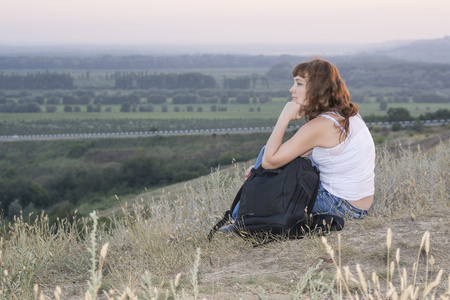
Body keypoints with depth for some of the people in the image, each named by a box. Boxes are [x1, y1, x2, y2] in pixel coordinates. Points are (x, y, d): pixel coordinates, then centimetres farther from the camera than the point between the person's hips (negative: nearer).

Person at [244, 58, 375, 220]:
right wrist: (261, 166, 12)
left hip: (341, 208, -9)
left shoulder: (319, 126, -21)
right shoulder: (346, 114, 6)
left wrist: (285, 117, -13)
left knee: (269, 152, -2)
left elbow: (269, 161, -18)